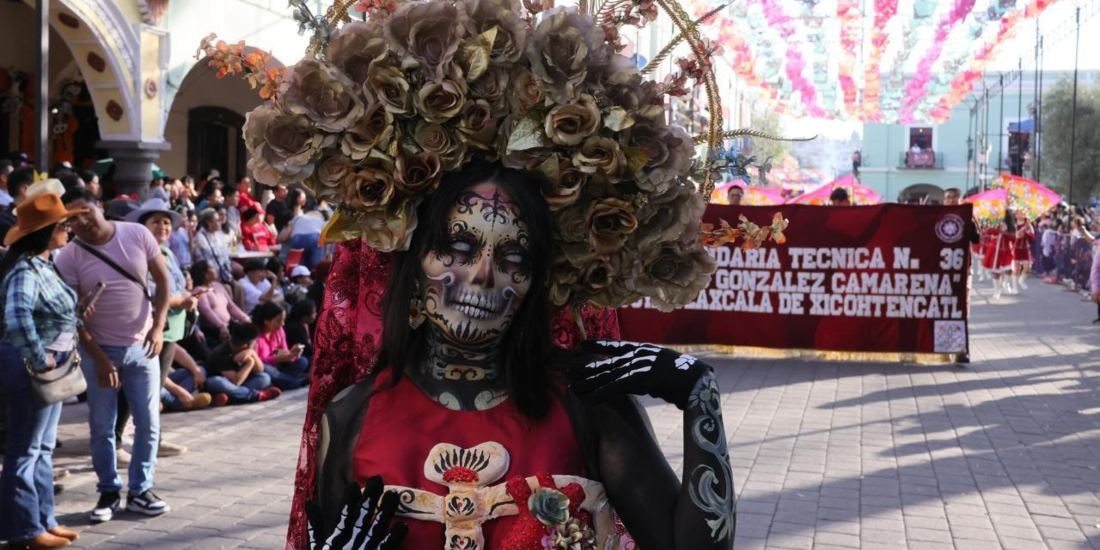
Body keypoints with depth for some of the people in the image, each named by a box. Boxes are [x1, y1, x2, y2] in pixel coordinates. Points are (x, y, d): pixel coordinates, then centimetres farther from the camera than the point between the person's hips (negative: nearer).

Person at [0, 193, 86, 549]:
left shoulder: (43, 266, 10)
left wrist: (57, 356, 9)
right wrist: (39, 359, -29)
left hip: (51, 367, 10)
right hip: (31, 369, -10)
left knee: (43, 447, 17)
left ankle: (42, 520, 27)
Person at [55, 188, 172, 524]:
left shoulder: (137, 234, -8)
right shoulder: (69, 257, -12)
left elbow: (163, 280, 1)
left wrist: (158, 326, -8)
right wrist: (99, 358, -13)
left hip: (142, 346, 2)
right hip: (100, 349, -1)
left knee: (149, 423, 5)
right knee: (102, 427, 5)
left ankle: (140, 490, 18)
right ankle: (109, 492, 20)